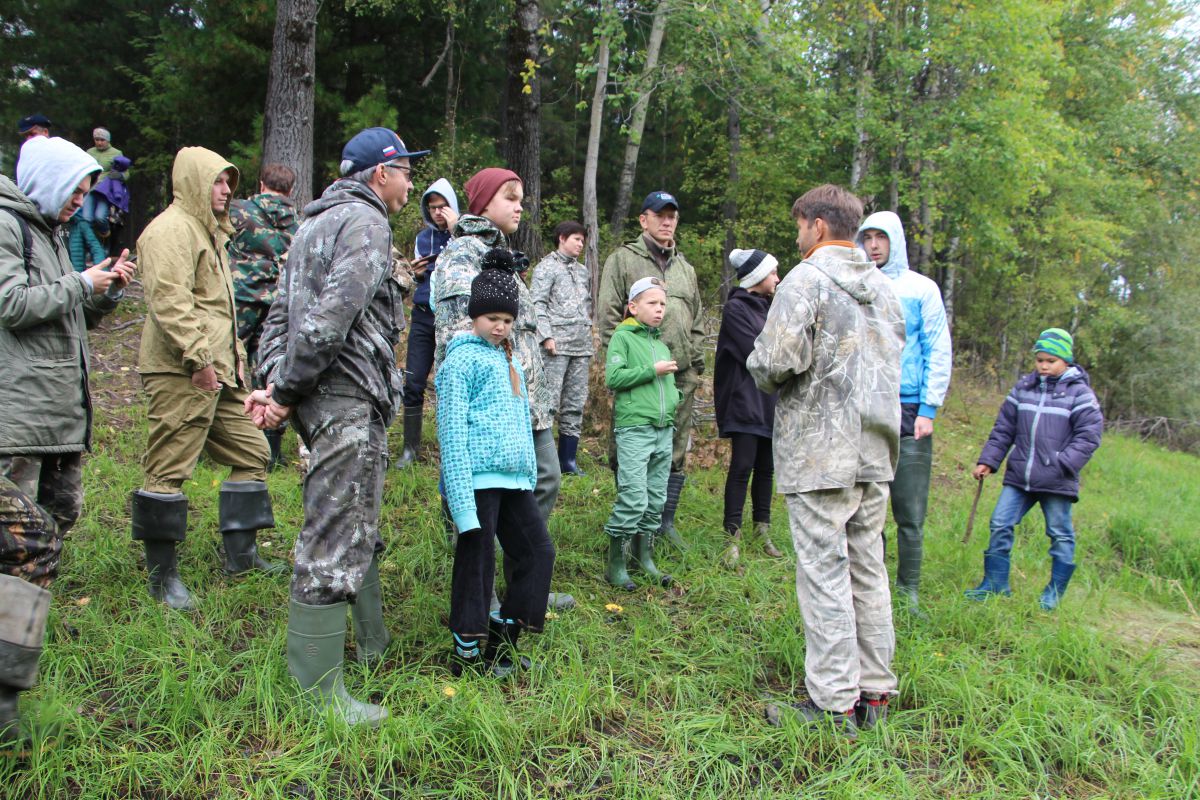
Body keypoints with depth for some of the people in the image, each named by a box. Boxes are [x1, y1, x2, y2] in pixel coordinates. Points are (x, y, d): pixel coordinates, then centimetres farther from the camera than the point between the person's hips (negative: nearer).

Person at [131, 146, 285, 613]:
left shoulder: (209, 231, 24)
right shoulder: (170, 230, -10)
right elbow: (169, 301, -21)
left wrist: (235, 356, 21)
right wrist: (198, 357, -24)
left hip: (217, 372, 11)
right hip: (182, 374, -11)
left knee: (250, 452, 13)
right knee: (168, 469, -4)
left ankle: (241, 556, 22)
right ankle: (162, 575, 6)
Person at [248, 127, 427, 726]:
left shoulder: (317, 223, 21)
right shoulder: (364, 223, -10)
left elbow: (281, 311, 16)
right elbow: (332, 316, -22)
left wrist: (274, 381, 6)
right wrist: (284, 392, -15)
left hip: (324, 399, 11)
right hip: (347, 398, -11)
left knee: (358, 526, 21)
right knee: (333, 542, -7)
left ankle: (373, 644, 36)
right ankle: (320, 694, 1)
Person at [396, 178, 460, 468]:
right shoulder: (423, 237, 13)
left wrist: (455, 231, -19)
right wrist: (418, 273, -1)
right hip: (423, 316, 4)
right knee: (413, 384, 1)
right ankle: (410, 446, 10)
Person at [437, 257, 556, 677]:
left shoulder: (510, 361, 20)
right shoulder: (462, 359, -4)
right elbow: (452, 430, -11)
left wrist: (531, 476, 22)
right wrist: (461, 495, -18)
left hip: (514, 479, 8)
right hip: (480, 479, -8)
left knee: (538, 551, 7)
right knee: (476, 563, 0)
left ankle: (502, 636, 20)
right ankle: (467, 654, 13)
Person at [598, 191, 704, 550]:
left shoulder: (685, 268, 21)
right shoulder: (623, 259, 3)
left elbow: (696, 321, 23)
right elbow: (608, 314, -3)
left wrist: (696, 363, 14)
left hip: (681, 375, 5)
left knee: (675, 452, 9)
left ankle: (666, 521, 20)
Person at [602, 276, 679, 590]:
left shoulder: (662, 345, 17)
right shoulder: (623, 337, -2)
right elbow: (613, 377, -13)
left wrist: (673, 398, 7)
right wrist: (652, 370, -13)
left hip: (663, 430, 7)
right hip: (634, 428, -7)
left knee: (656, 498, 11)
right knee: (634, 498, -11)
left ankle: (644, 558, 23)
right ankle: (616, 565, 0)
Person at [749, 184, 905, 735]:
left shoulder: (806, 279, -10)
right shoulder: (882, 285, 14)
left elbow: (778, 358, -20)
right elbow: (897, 354, 19)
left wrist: (762, 374, 1)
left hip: (819, 451, -7)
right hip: (875, 448, 8)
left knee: (824, 575, -2)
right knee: (868, 571, 13)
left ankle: (834, 704, 4)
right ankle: (874, 691, 22)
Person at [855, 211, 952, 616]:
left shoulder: (921, 289, 4)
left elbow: (939, 353, 2)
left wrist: (928, 410, -6)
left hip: (908, 413, -2)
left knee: (910, 513, 0)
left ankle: (908, 593, 12)